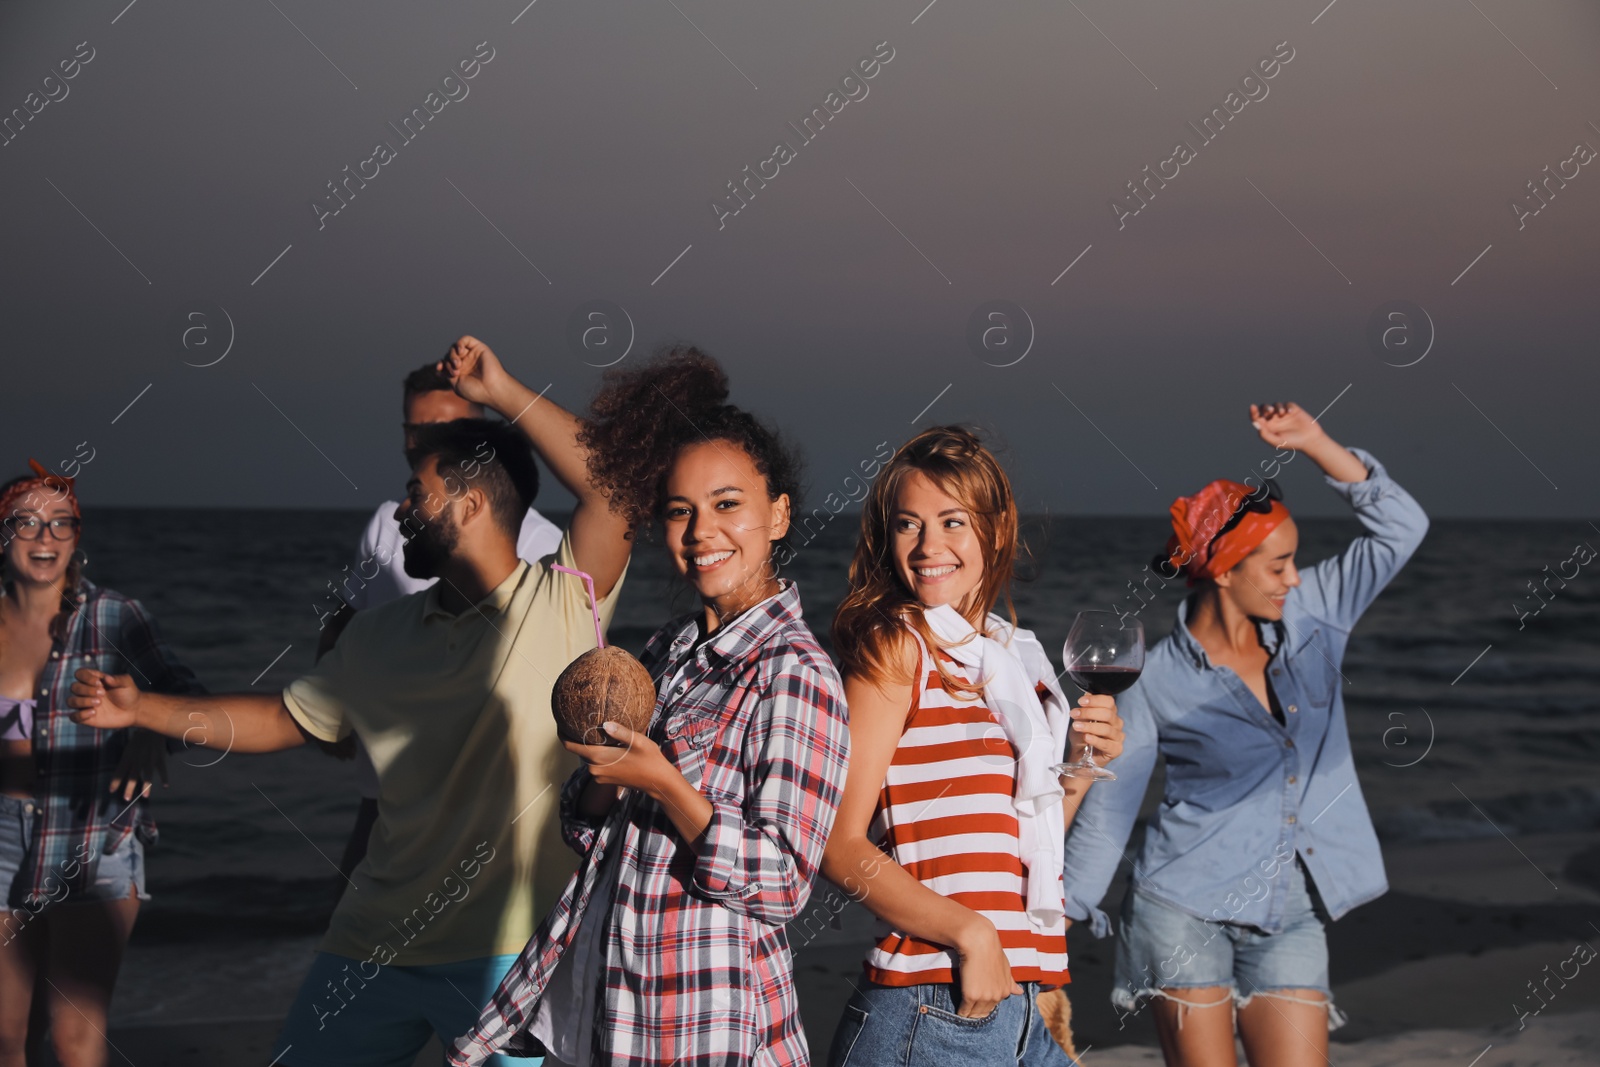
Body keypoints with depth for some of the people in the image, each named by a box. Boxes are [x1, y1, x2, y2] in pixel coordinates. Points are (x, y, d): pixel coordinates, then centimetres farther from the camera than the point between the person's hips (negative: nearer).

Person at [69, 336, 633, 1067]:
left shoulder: (557, 605, -8)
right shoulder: (381, 637, 10)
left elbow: (614, 485, -21)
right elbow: (283, 720, 21)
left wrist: (502, 394, -17)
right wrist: (143, 708, 17)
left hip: (506, 954, -6)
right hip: (374, 944, 6)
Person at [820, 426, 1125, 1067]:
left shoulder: (1010, 659, 14)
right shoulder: (896, 644, -6)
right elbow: (839, 845, -14)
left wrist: (1080, 767, 5)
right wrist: (969, 933, -21)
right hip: (932, 1015, -7)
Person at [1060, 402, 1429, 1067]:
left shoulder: (1309, 619, 4)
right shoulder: (1157, 680, -6)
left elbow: (1400, 527, 2)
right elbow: (1108, 807, -1)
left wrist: (1314, 442, -7)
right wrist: (1062, 915, -3)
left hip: (1291, 923, 4)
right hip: (1186, 912, -4)